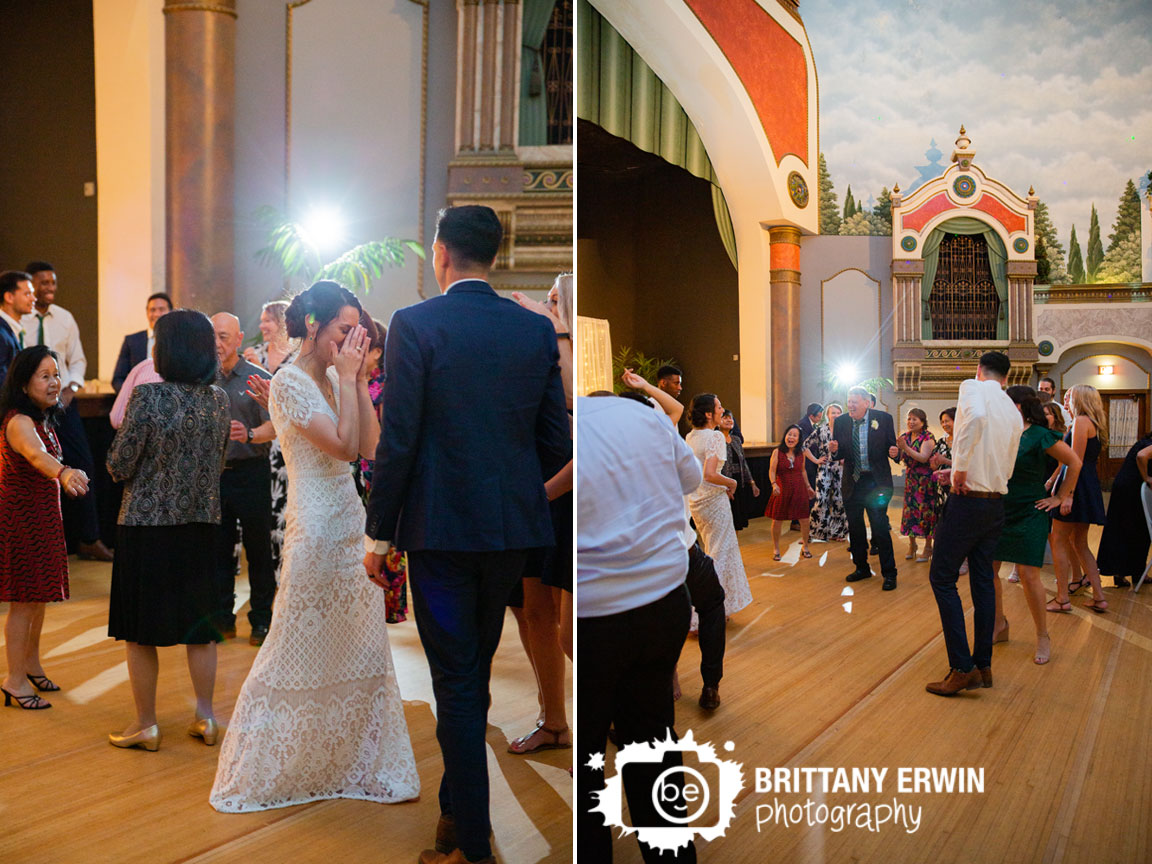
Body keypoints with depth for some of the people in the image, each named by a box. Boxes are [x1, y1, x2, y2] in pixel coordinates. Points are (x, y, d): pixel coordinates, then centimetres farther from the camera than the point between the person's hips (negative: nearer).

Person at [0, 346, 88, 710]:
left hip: (42, 518, 9)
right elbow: (36, 454, -44)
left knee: (39, 597, 18)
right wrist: (64, 472, -62)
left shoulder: (43, 420, 7)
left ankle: (31, 665, 32)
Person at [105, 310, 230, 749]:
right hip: (201, 525, 5)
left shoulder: (148, 396, -17)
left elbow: (119, 467, -12)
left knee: (140, 629, 8)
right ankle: (205, 718, 21)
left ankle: (145, 725, 16)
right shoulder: (219, 400, -1)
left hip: (146, 524, -5)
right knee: (199, 624, 15)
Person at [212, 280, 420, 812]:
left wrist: (359, 379, 0)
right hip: (317, 532, -8)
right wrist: (347, 378, -14)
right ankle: (256, 774, 16)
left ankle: (359, 765, 24)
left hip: (352, 527, 8)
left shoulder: (336, 380, 11)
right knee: (300, 649, 1)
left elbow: (371, 446, 4)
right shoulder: (288, 384, -13)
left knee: (363, 652, 12)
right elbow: (343, 446, -20)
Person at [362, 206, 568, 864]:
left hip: (440, 526, -5)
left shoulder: (416, 325, -9)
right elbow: (557, 445, 5)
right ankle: (457, 804, 36)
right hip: (515, 527, 5)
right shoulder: (537, 329, 3)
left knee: (456, 682, 3)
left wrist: (378, 535, -4)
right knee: (475, 674, 20)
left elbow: (399, 440, -13)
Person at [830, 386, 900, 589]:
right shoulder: (841, 422, 4)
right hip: (851, 482, 4)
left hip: (876, 482, -4)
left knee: (880, 527, -5)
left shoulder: (884, 418, -3)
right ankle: (862, 568, 28)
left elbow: (891, 446, 0)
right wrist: (834, 451, -16)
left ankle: (889, 573, 5)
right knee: (855, 528, 12)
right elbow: (839, 455, 6)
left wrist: (894, 452, -22)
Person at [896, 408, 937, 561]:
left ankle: (928, 548, 6)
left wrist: (906, 447, -29)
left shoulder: (928, 437, -11)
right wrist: (897, 448, -15)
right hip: (910, 478, 6)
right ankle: (912, 545, 16)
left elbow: (923, 458, -21)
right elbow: (900, 457, 5)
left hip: (925, 479, -6)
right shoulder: (906, 436, 7)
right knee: (910, 509, 5)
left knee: (925, 510, -3)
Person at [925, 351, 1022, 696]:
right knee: (983, 581, 12)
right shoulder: (1014, 413, 14)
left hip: (968, 498, -7)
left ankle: (962, 668, -7)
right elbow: (1008, 467, 18)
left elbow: (976, 415, -30)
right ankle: (983, 666, 17)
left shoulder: (973, 387, -5)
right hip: (997, 503, 7)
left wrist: (960, 467, -23)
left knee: (942, 577, -2)